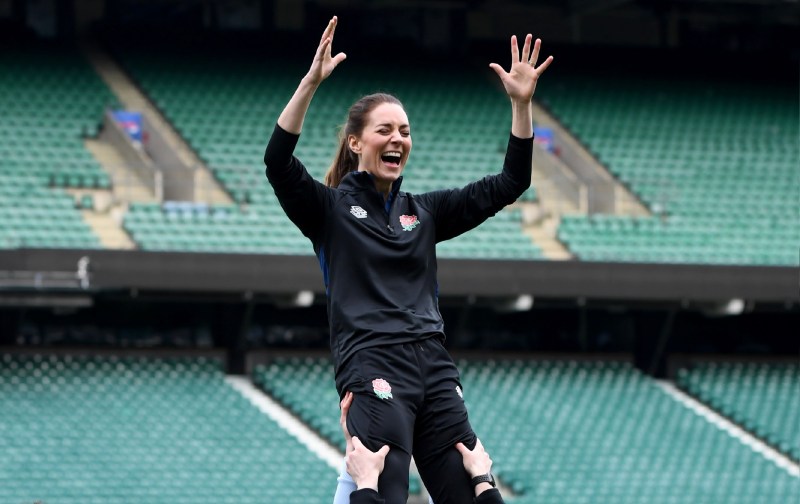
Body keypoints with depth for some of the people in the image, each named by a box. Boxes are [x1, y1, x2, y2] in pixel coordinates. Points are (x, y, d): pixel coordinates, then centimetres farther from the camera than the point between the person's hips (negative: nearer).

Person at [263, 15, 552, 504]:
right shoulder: (330, 208, 6)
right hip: (372, 367, -5)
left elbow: (507, 186, 15)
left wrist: (522, 103, 4)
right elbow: (278, 162, -12)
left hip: (434, 366, 5)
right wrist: (311, 82, -22)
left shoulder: (424, 211, 19)